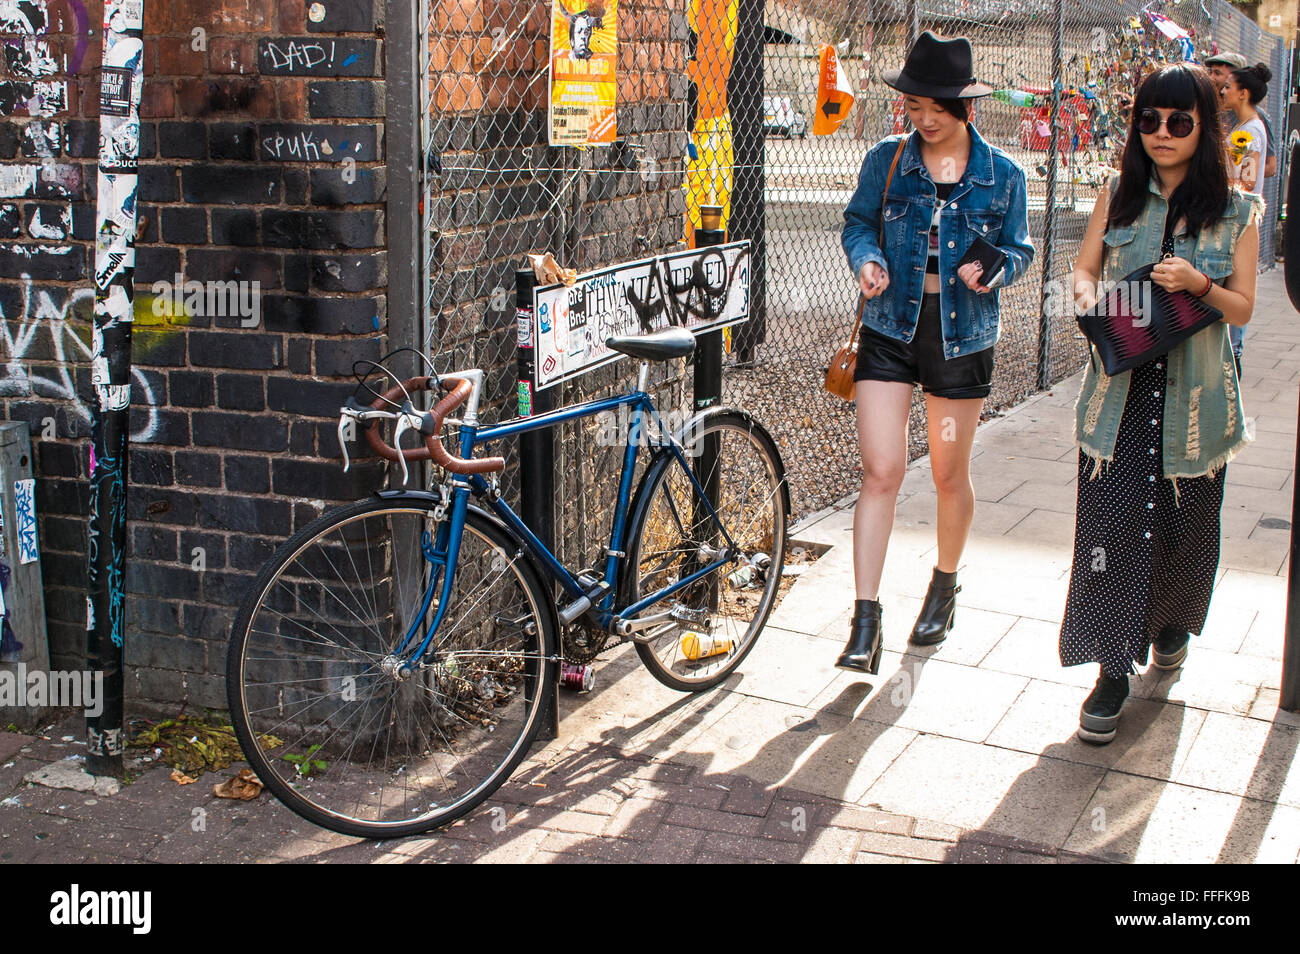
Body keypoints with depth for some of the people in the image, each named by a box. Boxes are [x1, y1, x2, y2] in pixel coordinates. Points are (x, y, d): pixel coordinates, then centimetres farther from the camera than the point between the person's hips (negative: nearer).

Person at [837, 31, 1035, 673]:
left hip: (961, 335, 0)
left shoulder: (1002, 176, 0)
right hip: (890, 330, 0)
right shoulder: (886, 161, 1)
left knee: (950, 476, 12)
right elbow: (858, 222, 10)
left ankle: (944, 585, 38)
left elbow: (1019, 250, 7)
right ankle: (865, 622, -5)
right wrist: (867, 260, -11)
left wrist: (992, 271, -15)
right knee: (880, 472, -9)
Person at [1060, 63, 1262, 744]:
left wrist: (1198, 284, -19)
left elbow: (1242, 308, 1)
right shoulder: (1120, 195, 5)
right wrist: (1088, 295, -12)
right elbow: (1084, 268, 11)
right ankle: (1113, 670, 2)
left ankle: (1172, 624, 42)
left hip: (1193, 395, 0)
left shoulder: (1236, 210, 0)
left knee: (1183, 527, 11)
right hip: (1119, 388, 0)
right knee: (1112, 524, -6)